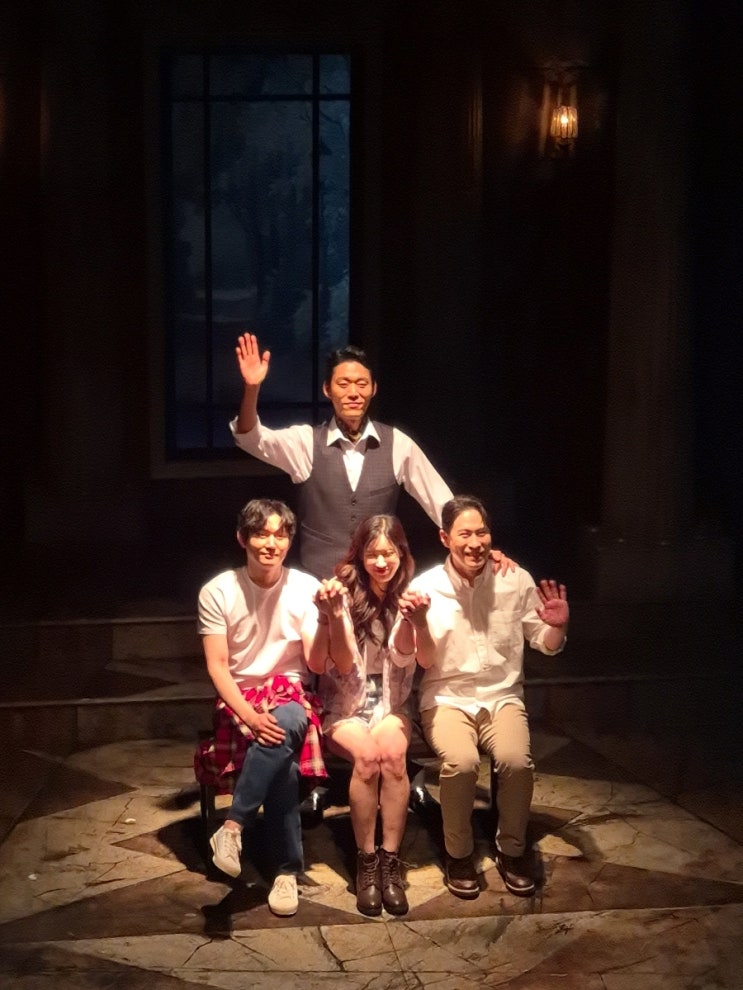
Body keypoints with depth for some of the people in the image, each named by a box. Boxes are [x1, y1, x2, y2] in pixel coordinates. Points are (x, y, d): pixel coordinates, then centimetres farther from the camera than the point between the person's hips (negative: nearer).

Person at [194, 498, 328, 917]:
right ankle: (289, 869, -23)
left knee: (284, 726, -38)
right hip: (239, 698, -1)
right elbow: (217, 666, -7)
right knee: (282, 754, -33)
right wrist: (250, 716, -22)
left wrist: (326, 619, -21)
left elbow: (317, 665, -5)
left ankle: (233, 826, -29)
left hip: (290, 696, 1)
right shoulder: (218, 592, -5)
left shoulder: (305, 588, -2)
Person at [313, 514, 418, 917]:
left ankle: (390, 860, -22)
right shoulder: (344, 592, -5)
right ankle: (366, 861, -19)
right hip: (346, 703, -1)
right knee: (367, 755, -32)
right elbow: (344, 665, -10)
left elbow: (403, 657, -10)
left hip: (391, 701, 2)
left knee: (392, 753, -32)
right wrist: (335, 614, -25)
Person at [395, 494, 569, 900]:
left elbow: (546, 645, 5)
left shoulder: (516, 580, -3)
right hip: (447, 698, -1)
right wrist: (420, 624, -25)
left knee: (516, 760, -29)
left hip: (502, 695, 1)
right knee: (461, 761, -31)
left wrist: (558, 626, -18)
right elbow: (425, 661, -5)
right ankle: (459, 853, -6)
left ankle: (512, 849, -3)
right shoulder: (426, 586, -6)